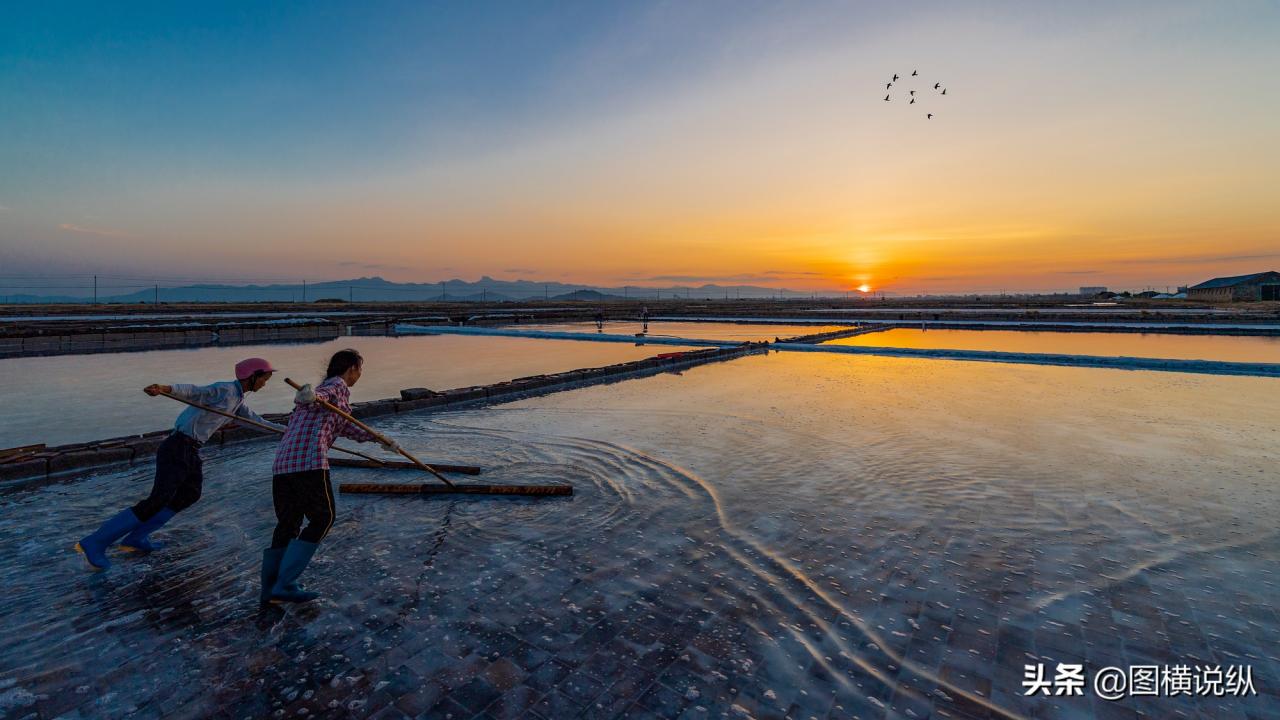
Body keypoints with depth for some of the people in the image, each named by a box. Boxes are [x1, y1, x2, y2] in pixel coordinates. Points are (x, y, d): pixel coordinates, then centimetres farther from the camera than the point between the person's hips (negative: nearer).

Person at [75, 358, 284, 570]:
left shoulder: (237, 399, 15)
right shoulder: (224, 389, -14)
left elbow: (254, 419, 28)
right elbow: (192, 391, -30)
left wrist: (284, 429, 35)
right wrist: (164, 389, -49)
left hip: (190, 451, 10)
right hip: (178, 448, -10)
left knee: (190, 494, 18)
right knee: (157, 502, -11)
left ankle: (136, 538, 27)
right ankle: (94, 543, -1)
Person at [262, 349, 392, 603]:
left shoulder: (321, 389, 33)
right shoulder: (338, 386, 5)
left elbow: (346, 426, 42)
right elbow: (320, 396, -20)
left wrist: (379, 439, 49)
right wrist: (310, 397, -45)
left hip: (282, 463, 9)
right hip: (309, 461, -9)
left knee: (287, 525, 15)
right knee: (322, 520, 2)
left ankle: (270, 589, 17)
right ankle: (285, 584, -2)